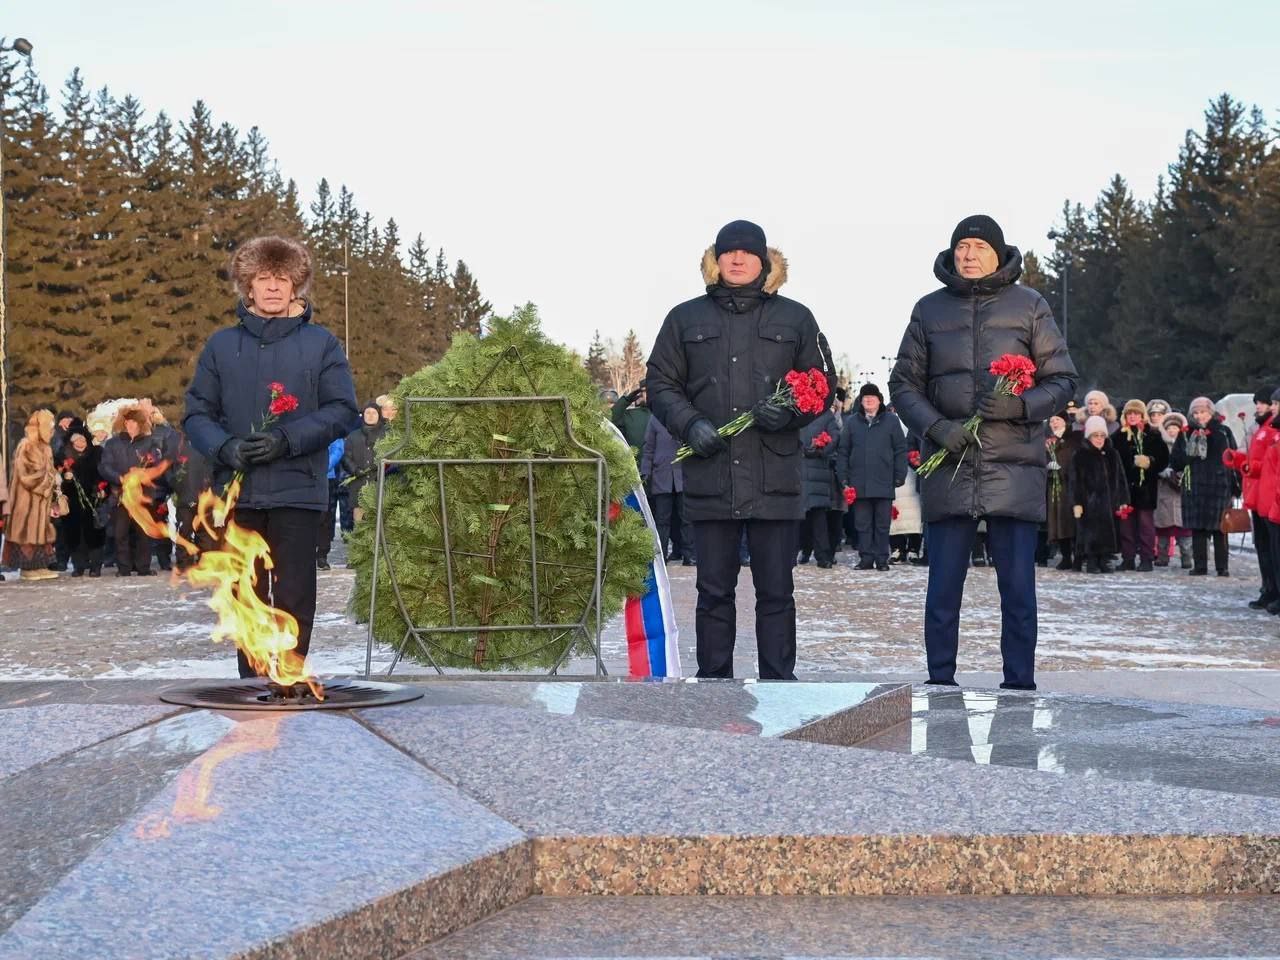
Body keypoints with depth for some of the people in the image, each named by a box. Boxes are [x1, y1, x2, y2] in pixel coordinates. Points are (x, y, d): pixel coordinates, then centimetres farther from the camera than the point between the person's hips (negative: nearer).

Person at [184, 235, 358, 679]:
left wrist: (286, 439, -14)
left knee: (294, 595, -2)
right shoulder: (222, 345, 9)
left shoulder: (320, 344, 3)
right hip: (238, 489, 2)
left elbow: (343, 411, -1)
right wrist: (225, 447, -12)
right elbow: (197, 413, 9)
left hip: (297, 491, -2)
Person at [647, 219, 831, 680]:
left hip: (774, 480, 0)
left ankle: (778, 682, 7)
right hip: (710, 477, 1)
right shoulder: (686, 318, 12)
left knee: (776, 591, 2)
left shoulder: (794, 319, 11)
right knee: (714, 590, 5)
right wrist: (689, 423, -8)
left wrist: (790, 412, -9)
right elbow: (660, 383, 11)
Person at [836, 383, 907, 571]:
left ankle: (882, 559, 9)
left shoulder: (891, 421, 4)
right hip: (859, 484, 2)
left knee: (882, 524, 3)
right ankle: (866, 558, 9)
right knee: (862, 523, 4)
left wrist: (900, 476, -3)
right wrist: (843, 478, 2)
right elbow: (843, 451, 9)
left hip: (884, 483, -2)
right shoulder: (851, 422, 9)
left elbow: (901, 450, 3)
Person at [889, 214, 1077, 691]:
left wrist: (1021, 405, -12)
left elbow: (1062, 379, 8)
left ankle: (1019, 684, 8)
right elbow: (903, 383, 11)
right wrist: (936, 426, -7)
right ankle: (940, 683, 12)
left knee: (1018, 587, 0)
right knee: (942, 587, 4)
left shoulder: (1029, 306, 7)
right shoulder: (929, 310, 11)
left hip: (1014, 468, -1)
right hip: (949, 467, 1)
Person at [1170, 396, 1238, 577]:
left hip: (1219, 486, -2)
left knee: (1219, 528, -2)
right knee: (1197, 528, 1)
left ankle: (1222, 567, 3)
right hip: (1194, 487, 2)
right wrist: (1189, 452, -11)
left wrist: (1234, 489, -2)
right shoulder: (1186, 434, 10)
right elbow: (1174, 461, 7)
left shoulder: (1224, 432, 5)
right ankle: (1199, 566, 6)